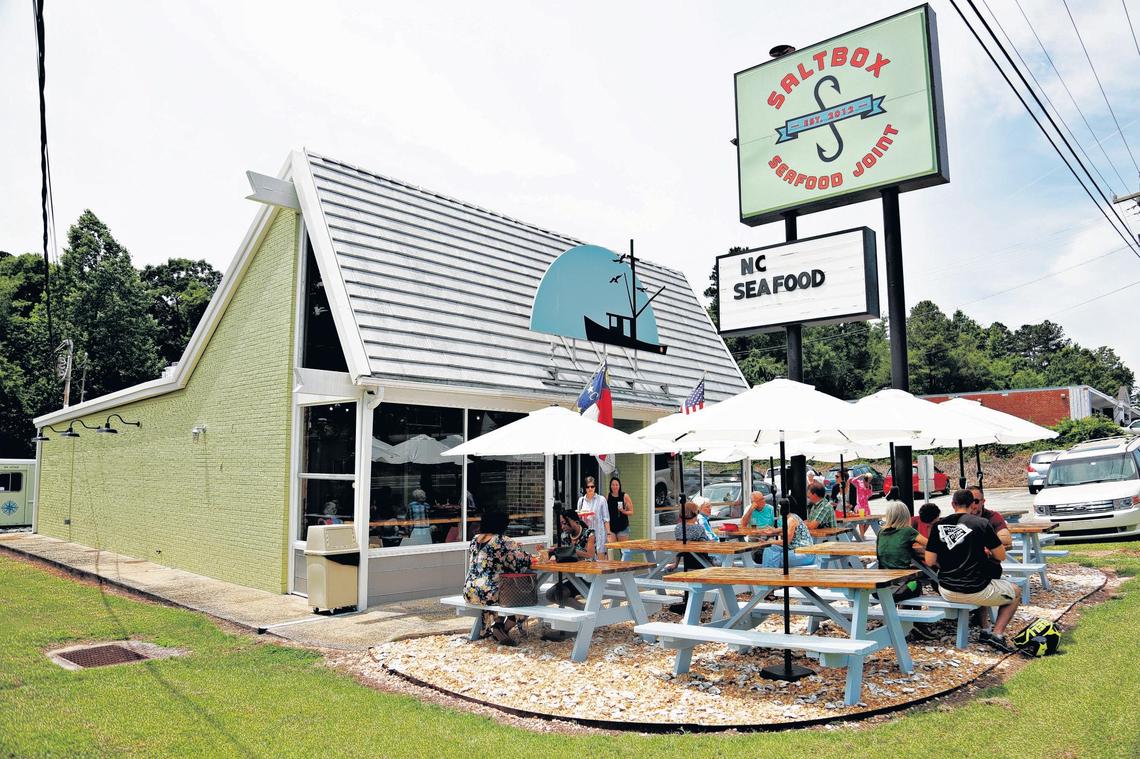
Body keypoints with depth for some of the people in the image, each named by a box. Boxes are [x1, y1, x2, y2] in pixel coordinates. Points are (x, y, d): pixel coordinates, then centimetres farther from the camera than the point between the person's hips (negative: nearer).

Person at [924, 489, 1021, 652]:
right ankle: (997, 633, 9)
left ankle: (984, 630, 29)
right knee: (1015, 593, 24)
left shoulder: (939, 525, 0)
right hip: (975, 592, -5)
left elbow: (929, 561, -1)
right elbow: (1001, 556, -3)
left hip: (946, 591, 5)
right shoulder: (981, 523, -9)